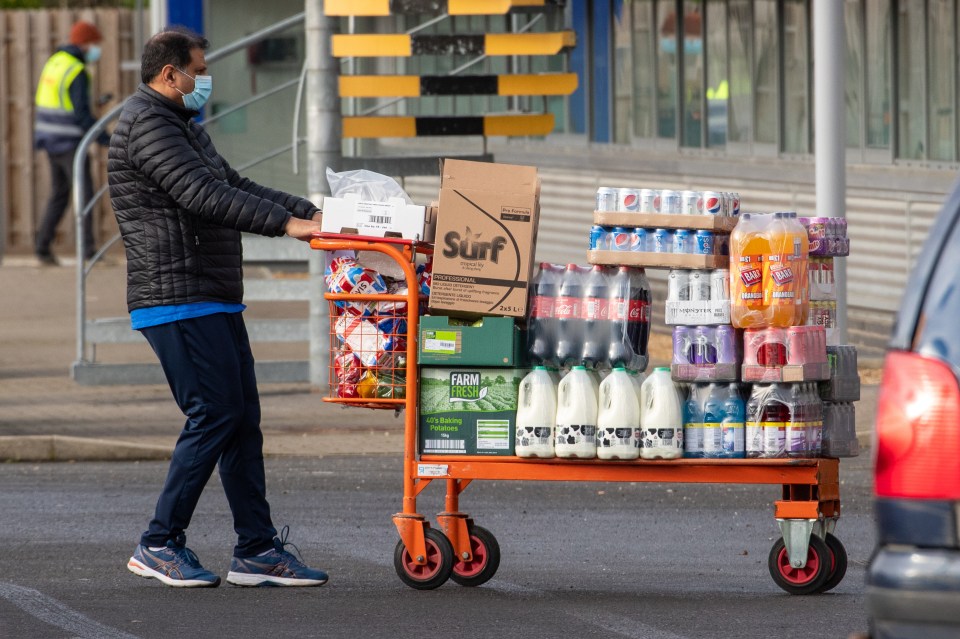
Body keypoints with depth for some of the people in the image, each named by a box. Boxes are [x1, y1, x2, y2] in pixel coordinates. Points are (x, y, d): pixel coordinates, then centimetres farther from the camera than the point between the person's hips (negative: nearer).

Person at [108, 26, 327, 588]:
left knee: (243, 419, 7)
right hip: (178, 302, -10)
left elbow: (235, 185, 22)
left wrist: (309, 210, 10)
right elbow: (203, 195, -21)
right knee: (215, 414, -12)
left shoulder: (182, 125, 23)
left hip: (215, 301, 10)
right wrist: (285, 223, -24)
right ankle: (160, 545, -6)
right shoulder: (147, 125, -11)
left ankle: (257, 550, 7)